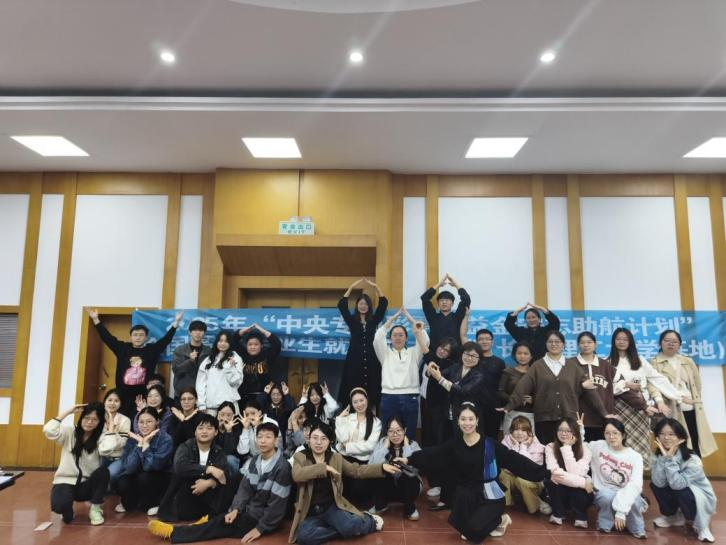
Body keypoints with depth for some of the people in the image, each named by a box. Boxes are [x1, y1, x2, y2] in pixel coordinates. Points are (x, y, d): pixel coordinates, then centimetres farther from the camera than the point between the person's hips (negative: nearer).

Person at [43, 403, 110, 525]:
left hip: (87, 484, 1)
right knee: (59, 505, -34)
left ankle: (95, 509, -8)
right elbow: (48, 430, -20)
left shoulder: (100, 438, -2)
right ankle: (67, 509, 9)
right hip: (66, 481, -1)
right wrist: (68, 412, -16)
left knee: (103, 470, -33)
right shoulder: (69, 432, -3)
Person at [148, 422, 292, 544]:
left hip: (266, 518, -8)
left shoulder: (281, 468, -22)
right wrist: (235, 509, -15)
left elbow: (277, 503, -20)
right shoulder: (254, 460, 1)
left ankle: (172, 532, -11)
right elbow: (244, 487, -1)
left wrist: (260, 528, -19)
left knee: (221, 524, -13)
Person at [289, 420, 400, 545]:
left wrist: (382, 467, -9)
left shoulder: (336, 458, 5)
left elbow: (357, 470, 3)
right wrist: (324, 467, -26)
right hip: (310, 512, 0)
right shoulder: (300, 457, -5)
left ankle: (368, 521, 6)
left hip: (332, 507, 0)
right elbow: (297, 475, -24)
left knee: (350, 526, -29)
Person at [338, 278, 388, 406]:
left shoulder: (374, 320, 10)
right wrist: (351, 287, -11)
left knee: (372, 390, 0)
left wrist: (376, 287, -6)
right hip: (355, 359, -1)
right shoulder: (352, 320, 7)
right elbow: (341, 305, -5)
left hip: (371, 359, 1)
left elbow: (384, 303, 2)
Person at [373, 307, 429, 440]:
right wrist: (393, 317, 0)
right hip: (389, 398, 0)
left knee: (409, 436, 3)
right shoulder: (386, 354, 13)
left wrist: (409, 317, 2)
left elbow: (425, 341, -1)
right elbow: (377, 338, -3)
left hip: (410, 398, 0)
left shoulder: (413, 353, 14)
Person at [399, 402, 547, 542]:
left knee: (474, 528, -18)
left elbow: (515, 460, -12)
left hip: (489, 494, -3)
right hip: (466, 493, 3)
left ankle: (500, 519, 14)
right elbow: (432, 454, -11)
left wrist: (542, 472, -18)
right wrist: (409, 459, -22)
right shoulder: (454, 443, -4)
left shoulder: (489, 444, -11)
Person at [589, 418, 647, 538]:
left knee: (634, 502, -34)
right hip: (604, 494, 0)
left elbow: (635, 485, -22)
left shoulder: (635, 457, -11)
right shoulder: (597, 446, -7)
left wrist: (621, 510, -33)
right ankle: (605, 525, -5)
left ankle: (637, 529, -1)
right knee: (608, 496, -35)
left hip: (626, 496, 0)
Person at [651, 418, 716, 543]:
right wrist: (664, 457, -34)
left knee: (681, 490, -33)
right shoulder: (657, 456, -14)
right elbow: (659, 483, -28)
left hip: (701, 499, -5)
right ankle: (673, 516, 10)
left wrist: (670, 458, -37)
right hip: (679, 497, 5)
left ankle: (701, 526, -6)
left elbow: (677, 484, -37)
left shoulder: (692, 460, -28)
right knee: (654, 484, -18)